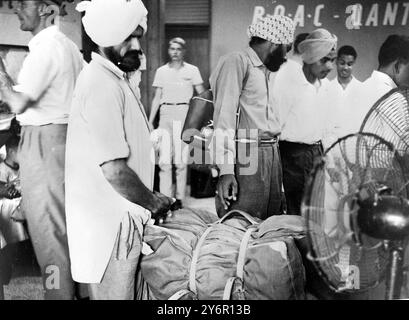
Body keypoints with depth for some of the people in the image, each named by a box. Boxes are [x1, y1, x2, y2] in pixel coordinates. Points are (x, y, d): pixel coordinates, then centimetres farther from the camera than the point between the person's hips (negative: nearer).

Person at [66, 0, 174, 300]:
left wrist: (150, 198, 14)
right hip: (112, 226, -9)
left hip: (115, 218, 10)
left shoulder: (115, 79, 12)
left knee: (121, 290, 22)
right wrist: (154, 202, -10)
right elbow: (113, 169, -26)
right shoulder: (101, 84, -21)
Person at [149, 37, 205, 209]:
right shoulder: (161, 71, 13)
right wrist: (150, 121, 9)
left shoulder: (192, 70, 6)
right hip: (165, 114, 2)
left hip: (184, 113, -2)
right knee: (164, 160, -6)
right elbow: (157, 98, 14)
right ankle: (165, 198, -2)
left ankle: (179, 198, 7)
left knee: (181, 160, -3)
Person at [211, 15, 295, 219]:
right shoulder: (237, 61, -5)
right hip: (246, 155, -8)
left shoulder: (267, 70, 22)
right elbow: (224, 115, -14)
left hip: (271, 154, 8)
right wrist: (226, 170, -20)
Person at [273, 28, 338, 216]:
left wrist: (322, 153, 16)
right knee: (296, 212, 1)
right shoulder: (286, 82, -15)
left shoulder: (325, 85, 7)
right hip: (292, 154, -6)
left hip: (317, 152, 6)